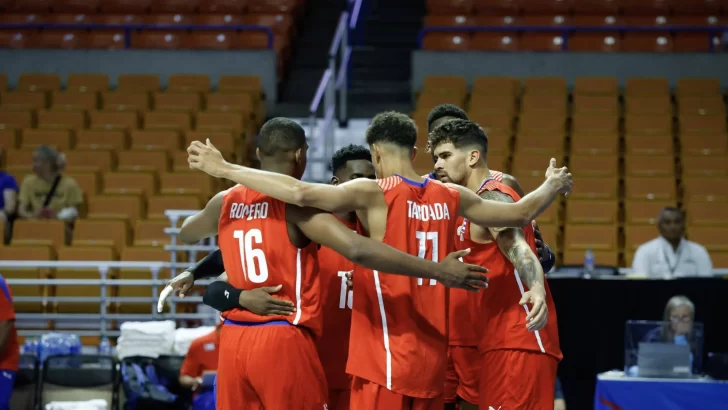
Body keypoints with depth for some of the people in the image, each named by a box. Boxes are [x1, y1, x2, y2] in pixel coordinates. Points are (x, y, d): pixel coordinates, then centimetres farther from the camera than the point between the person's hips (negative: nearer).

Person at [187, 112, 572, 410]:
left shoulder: (373, 194, -9)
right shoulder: (450, 197, 7)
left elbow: (301, 193, -24)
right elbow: (522, 213, 17)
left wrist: (225, 169, -19)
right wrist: (552, 185, 37)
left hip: (386, 357, -6)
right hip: (431, 357, 6)